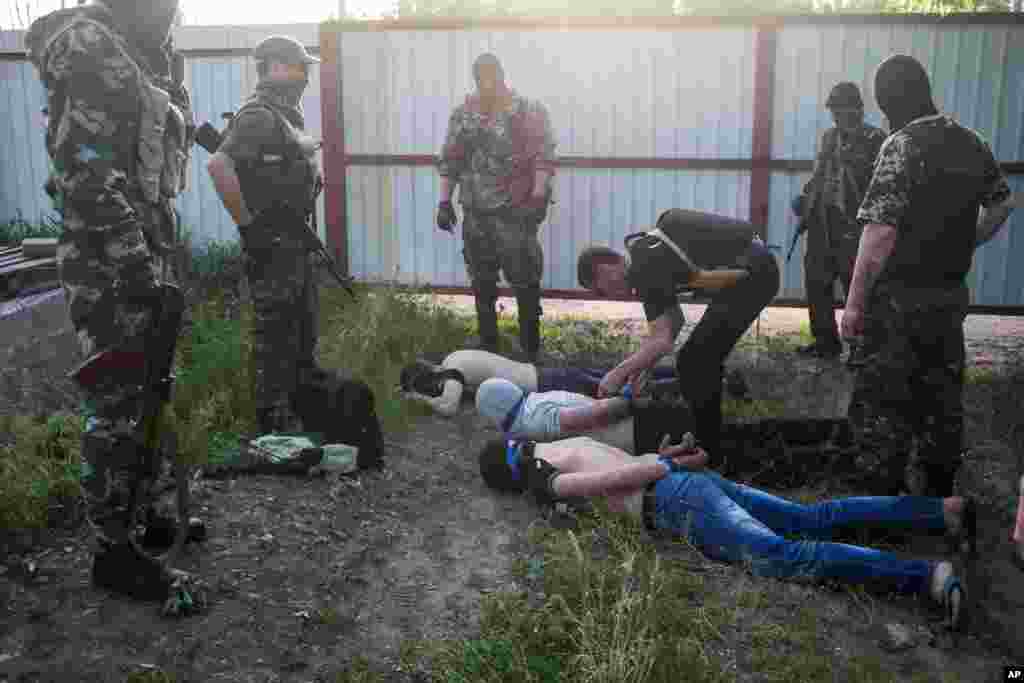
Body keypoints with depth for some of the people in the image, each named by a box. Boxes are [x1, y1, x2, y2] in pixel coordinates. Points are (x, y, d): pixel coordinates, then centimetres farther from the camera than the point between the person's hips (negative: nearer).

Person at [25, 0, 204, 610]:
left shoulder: (139, 58, 16)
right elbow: (86, 175, -21)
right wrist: (138, 265, -22)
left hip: (145, 256, 9)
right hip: (110, 268, -9)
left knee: (146, 397, 17)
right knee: (119, 410, -4)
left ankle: (139, 510, 32)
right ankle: (116, 552, 7)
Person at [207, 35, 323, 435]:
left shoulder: (286, 115, 13)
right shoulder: (259, 116, -18)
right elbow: (218, 166, -31)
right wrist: (248, 224, -24)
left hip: (296, 239, 10)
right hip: (271, 243, -10)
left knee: (304, 323, 21)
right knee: (276, 328, -2)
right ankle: (274, 417, 9)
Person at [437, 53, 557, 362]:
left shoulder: (528, 111, -5)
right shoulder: (462, 114, 10)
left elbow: (544, 157, -12)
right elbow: (449, 161, 13)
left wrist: (539, 195, -24)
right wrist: (445, 201, 7)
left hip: (515, 211, -5)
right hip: (475, 212, 5)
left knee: (525, 283, -2)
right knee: (482, 284, 13)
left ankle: (531, 351, 9)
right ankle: (487, 346, 27)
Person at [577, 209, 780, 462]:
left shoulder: (643, 266, -15)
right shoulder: (645, 250, 14)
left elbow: (662, 342, -20)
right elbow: (674, 320, 19)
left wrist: (619, 372, -9)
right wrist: (636, 366, 16)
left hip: (748, 274, -10)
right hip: (758, 268, 10)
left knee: (693, 362, -5)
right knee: (703, 359, 18)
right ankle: (707, 444, 27)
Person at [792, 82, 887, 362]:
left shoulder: (875, 139, -4)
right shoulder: (828, 137, 17)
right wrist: (805, 198, 9)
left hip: (853, 221, -7)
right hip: (821, 220, 7)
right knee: (817, 282, 9)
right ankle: (826, 340, 21)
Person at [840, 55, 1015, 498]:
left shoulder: (902, 145, -16)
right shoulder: (971, 142, 7)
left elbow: (881, 231, -21)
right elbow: (1001, 204, 19)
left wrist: (854, 302, -18)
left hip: (901, 297, -7)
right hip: (951, 294, 8)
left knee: (881, 401, 0)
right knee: (941, 394, 17)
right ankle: (936, 496, 30)